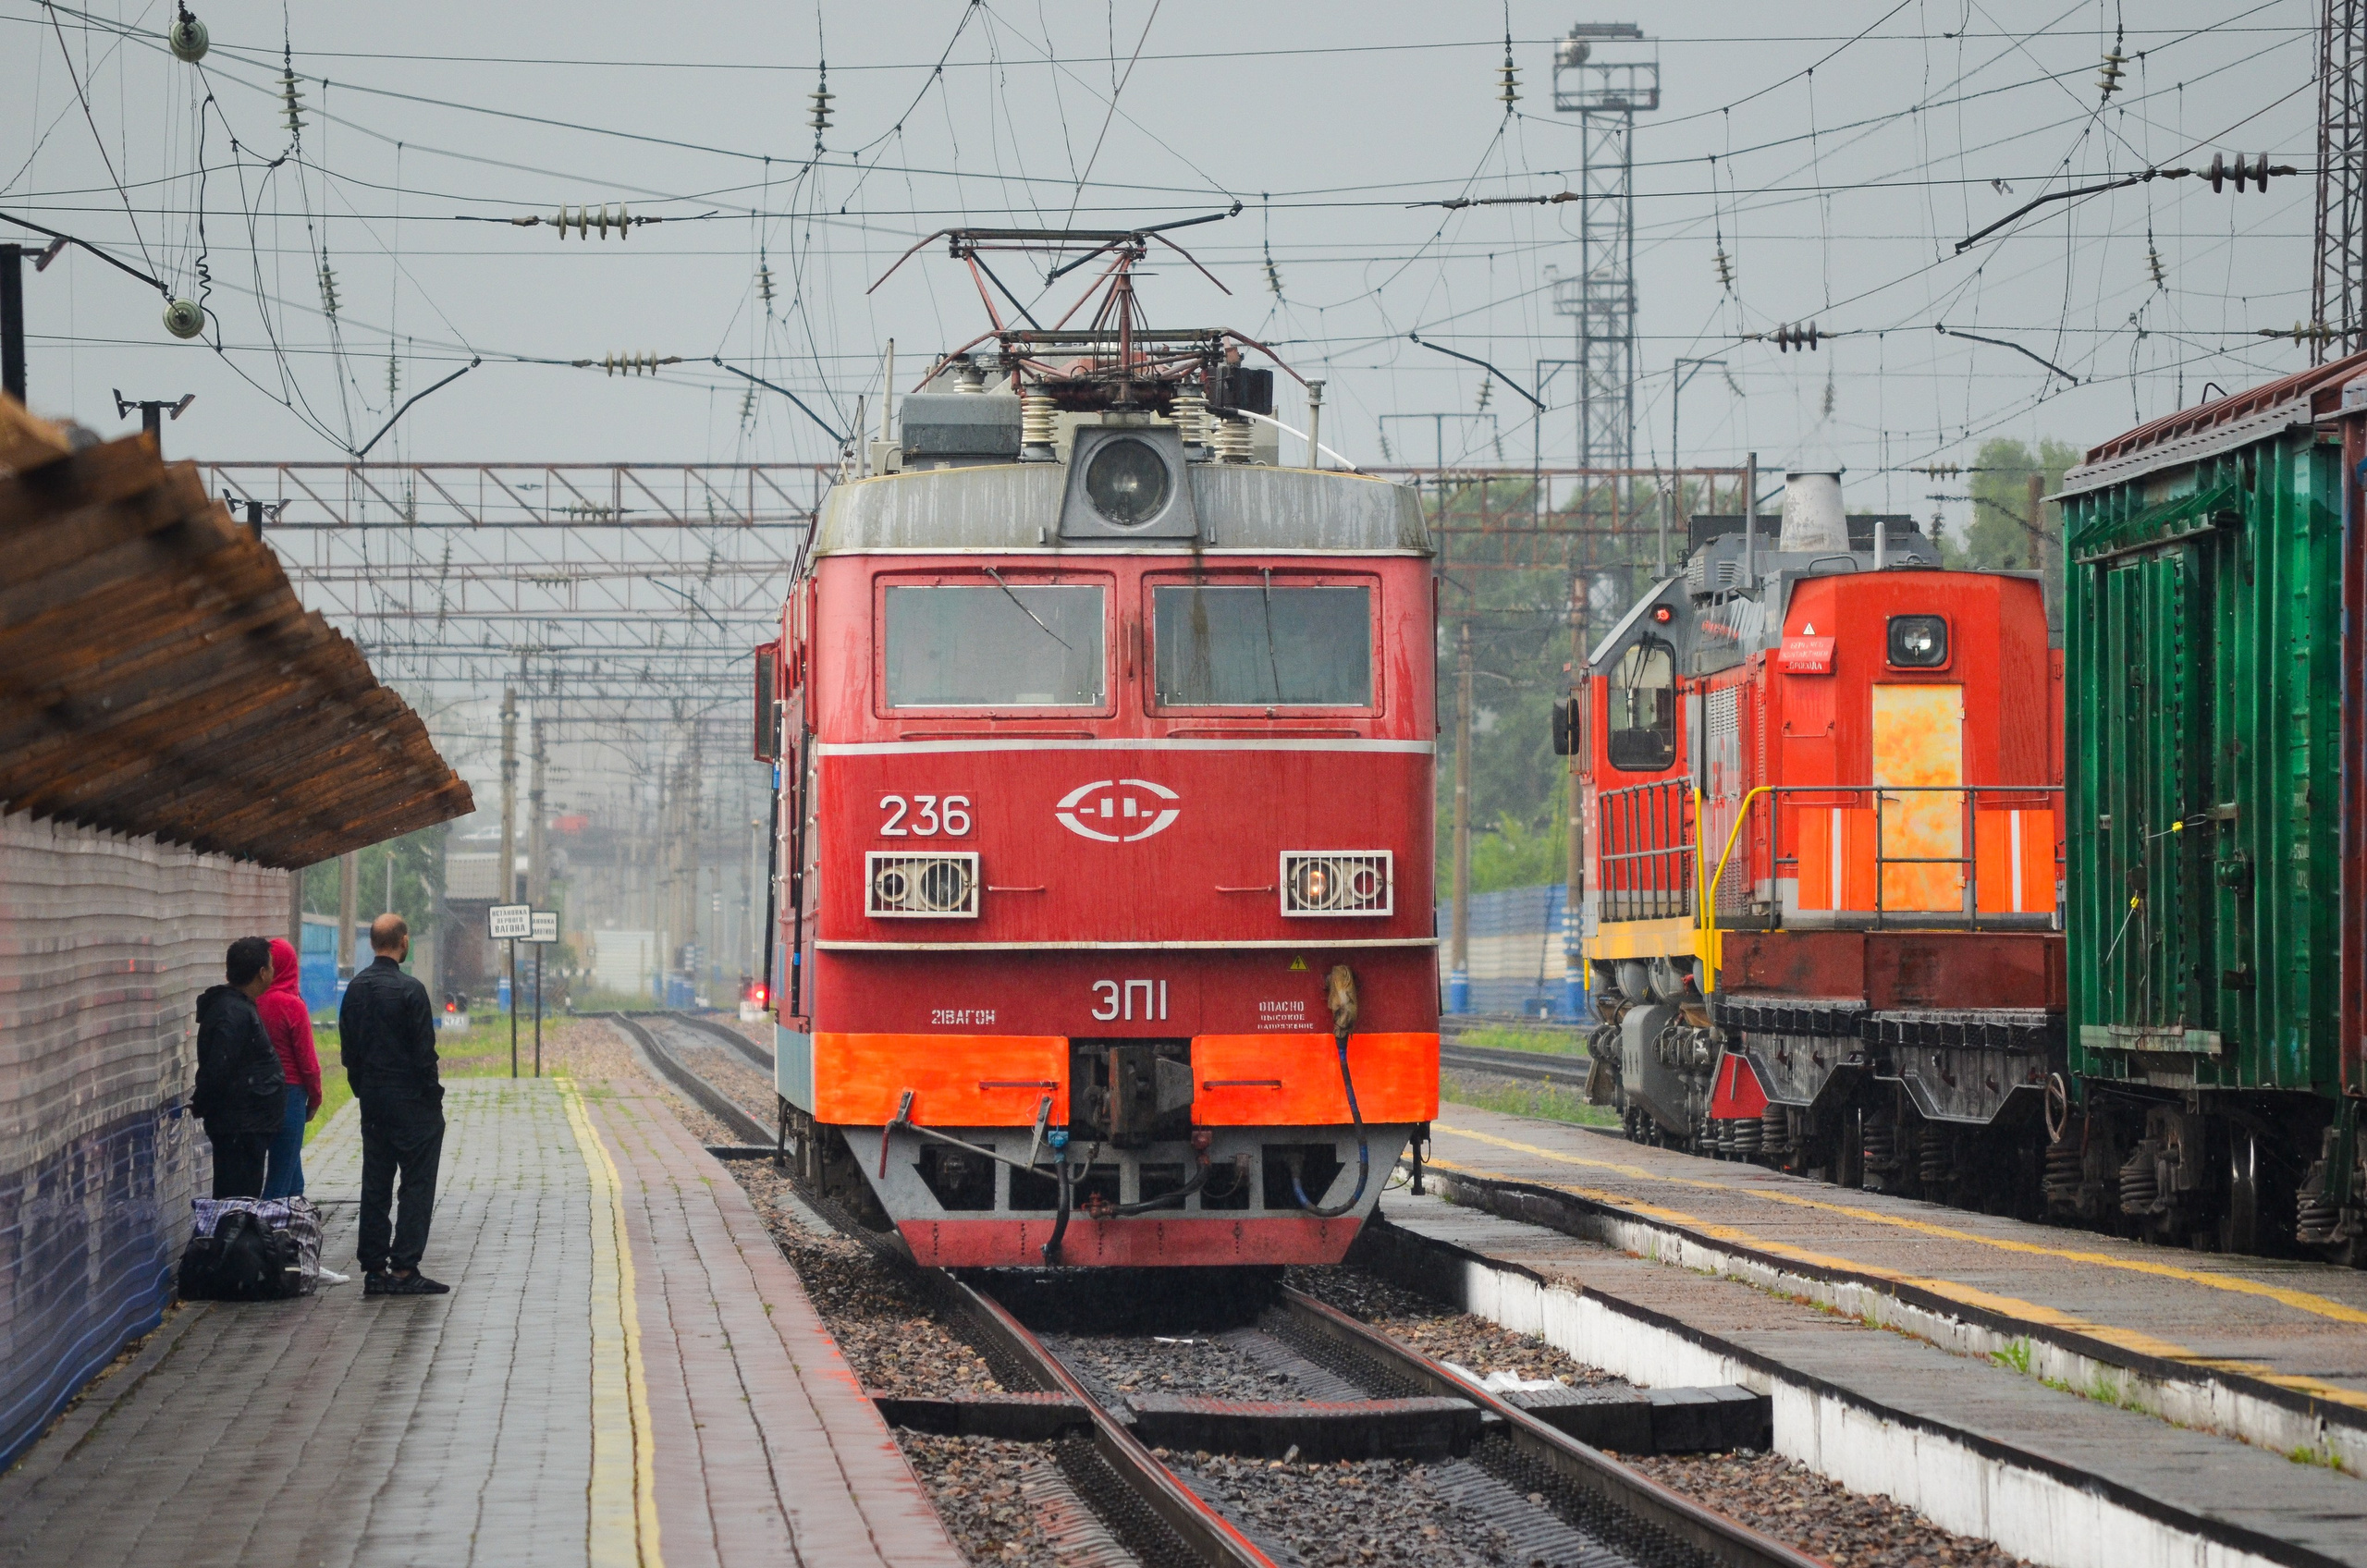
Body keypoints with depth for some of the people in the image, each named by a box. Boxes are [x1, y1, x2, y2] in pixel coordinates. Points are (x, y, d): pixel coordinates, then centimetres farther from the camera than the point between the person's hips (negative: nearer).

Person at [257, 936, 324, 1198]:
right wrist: (315, 1098, 7)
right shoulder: (292, 1005, -14)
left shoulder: (251, 1002, -2)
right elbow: (307, 1060, -9)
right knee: (281, 1179, -2)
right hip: (290, 1092, -5)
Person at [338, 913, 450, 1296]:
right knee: (417, 1184, -2)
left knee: (375, 1185, 10)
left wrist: (363, 1089, 17)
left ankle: (374, 1269, 11)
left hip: (372, 1102, 7)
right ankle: (404, 1268, -7)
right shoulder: (409, 991, -15)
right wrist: (433, 1093, -5)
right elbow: (424, 1051, -15)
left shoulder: (355, 988, 5)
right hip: (410, 1100, -7)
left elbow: (348, 1048, 11)